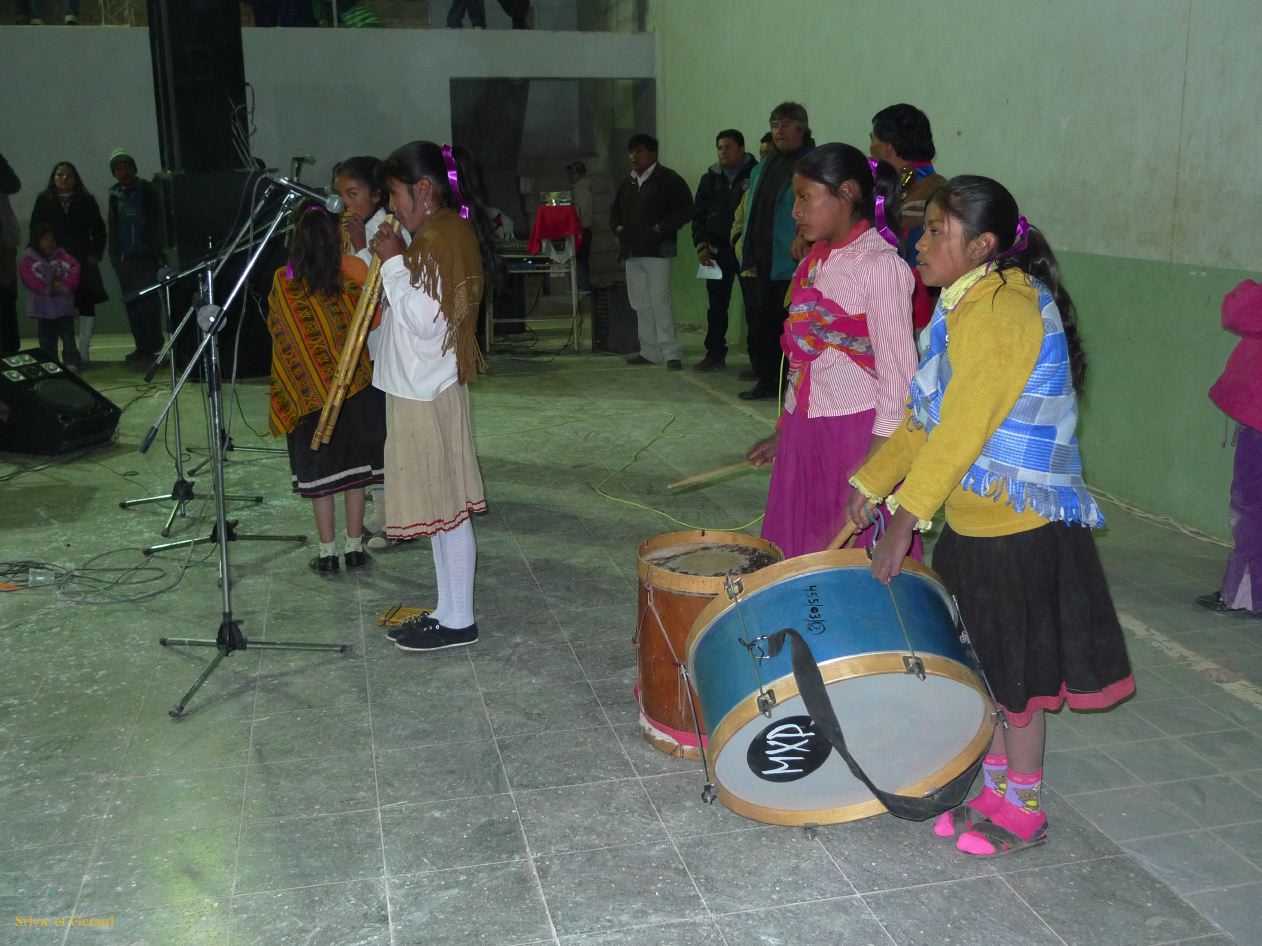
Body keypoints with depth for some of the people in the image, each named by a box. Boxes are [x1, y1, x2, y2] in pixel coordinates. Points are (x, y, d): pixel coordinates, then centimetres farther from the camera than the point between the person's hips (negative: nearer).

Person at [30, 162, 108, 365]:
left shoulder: (86, 201, 7)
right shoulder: (44, 201, 6)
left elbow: (99, 231, 9)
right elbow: (35, 231, 5)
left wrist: (95, 254, -2)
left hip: (83, 262, 1)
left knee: (86, 304, -1)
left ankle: (83, 349, 7)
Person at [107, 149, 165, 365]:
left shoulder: (147, 191, 5)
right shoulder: (115, 195, 15)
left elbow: (157, 223, 2)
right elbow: (113, 227, 18)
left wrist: (155, 249, -8)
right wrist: (114, 254, 9)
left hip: (146, 256, -4)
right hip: (125, 257, 4)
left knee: (149, 301, -11)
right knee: (133, 304, 1)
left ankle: (149, 348, -9)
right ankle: (144, 348, 4)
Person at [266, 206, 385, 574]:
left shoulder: (283, 281, -8)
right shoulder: (349, 280, -9)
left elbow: (275, 328, 6)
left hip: (307, 389, 0)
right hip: (352, 389, 1)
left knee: (318, 473, 7)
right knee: (353, 468, 10)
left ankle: (327, 553, 11)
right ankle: (355, 547, 16)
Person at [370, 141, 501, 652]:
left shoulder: (440, 239, -17)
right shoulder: (445, 233, 14)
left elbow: (422, 320, -22)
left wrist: (393, 262, -16)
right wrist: (395, 259, 8)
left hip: (427, 393, -10)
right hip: (422, 387, 10)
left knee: (444, 505, -2)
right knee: (440, 504, 15)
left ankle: (458, 621, 8)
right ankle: (448, 610, 25)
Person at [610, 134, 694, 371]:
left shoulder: (668, 179, -3)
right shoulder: (627, 182, 19)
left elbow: (685, 209, -10)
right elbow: (615, 212, 29)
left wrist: (659, 229, -16)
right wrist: (618, 228, 8)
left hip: (657, 251, -8)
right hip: (632, 252, 8)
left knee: (660, 301, -12)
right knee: (640, 304, 8)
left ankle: (671, 352, -8)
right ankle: (650, 352, 16)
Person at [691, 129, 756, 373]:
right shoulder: (711, 179, 12)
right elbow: (699, 213, 15)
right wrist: (701, 244, 3)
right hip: (718, 250, 5)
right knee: (716, 304, 8)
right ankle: (715, 354, 16)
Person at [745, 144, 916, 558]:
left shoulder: (880, 265, -12)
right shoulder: (816, 261, 12)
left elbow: (898, 374, -15)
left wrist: (875, 462, -18)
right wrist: (783, 432, 18)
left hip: (856, 432, -7)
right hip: (804, 431, 7)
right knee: (796, 560, 10)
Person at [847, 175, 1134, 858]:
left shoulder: (1004, 312, -21)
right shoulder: (968, 308, 10)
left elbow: (962, 429, -26)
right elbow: (926, 417, 12)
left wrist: (906, 518, -25)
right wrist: (871, 483, 8)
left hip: (1018, 525, -9)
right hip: (976, 519, 9)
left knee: (1016, 670, 6)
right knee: (988, 662, 18)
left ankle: (1023, 809, 23)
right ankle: (995, 786, 34)